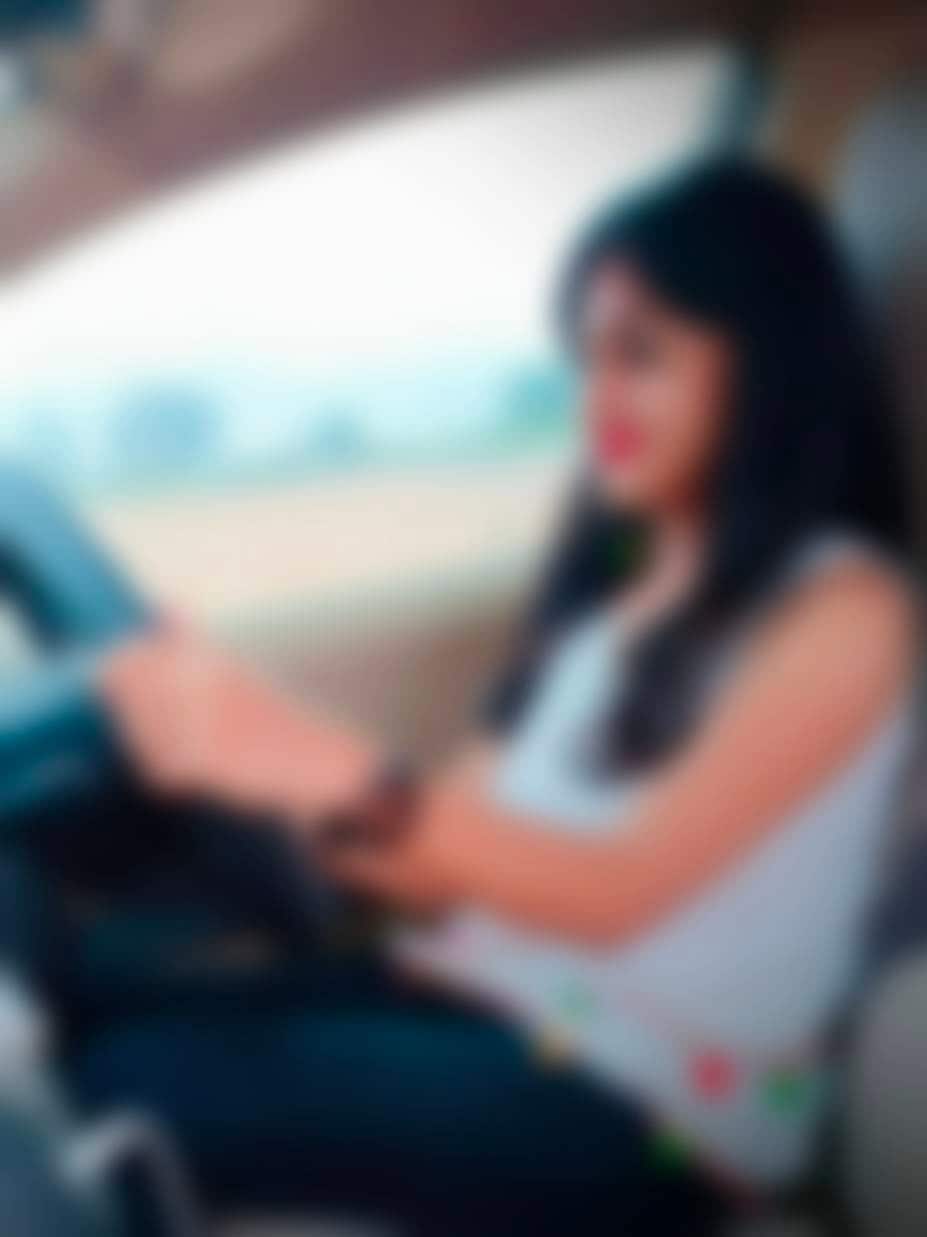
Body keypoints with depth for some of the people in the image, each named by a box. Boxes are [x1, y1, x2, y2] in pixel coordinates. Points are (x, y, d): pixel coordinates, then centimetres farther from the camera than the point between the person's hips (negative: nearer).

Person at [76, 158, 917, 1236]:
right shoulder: (616, 583, 16)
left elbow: (617, 892, -19)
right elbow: (459, 848, 8)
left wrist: (319, 770, -29)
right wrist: (237, 758, -8)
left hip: (651, 1109, -7)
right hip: (482, 1003, 7)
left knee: (136, 1094, -23)